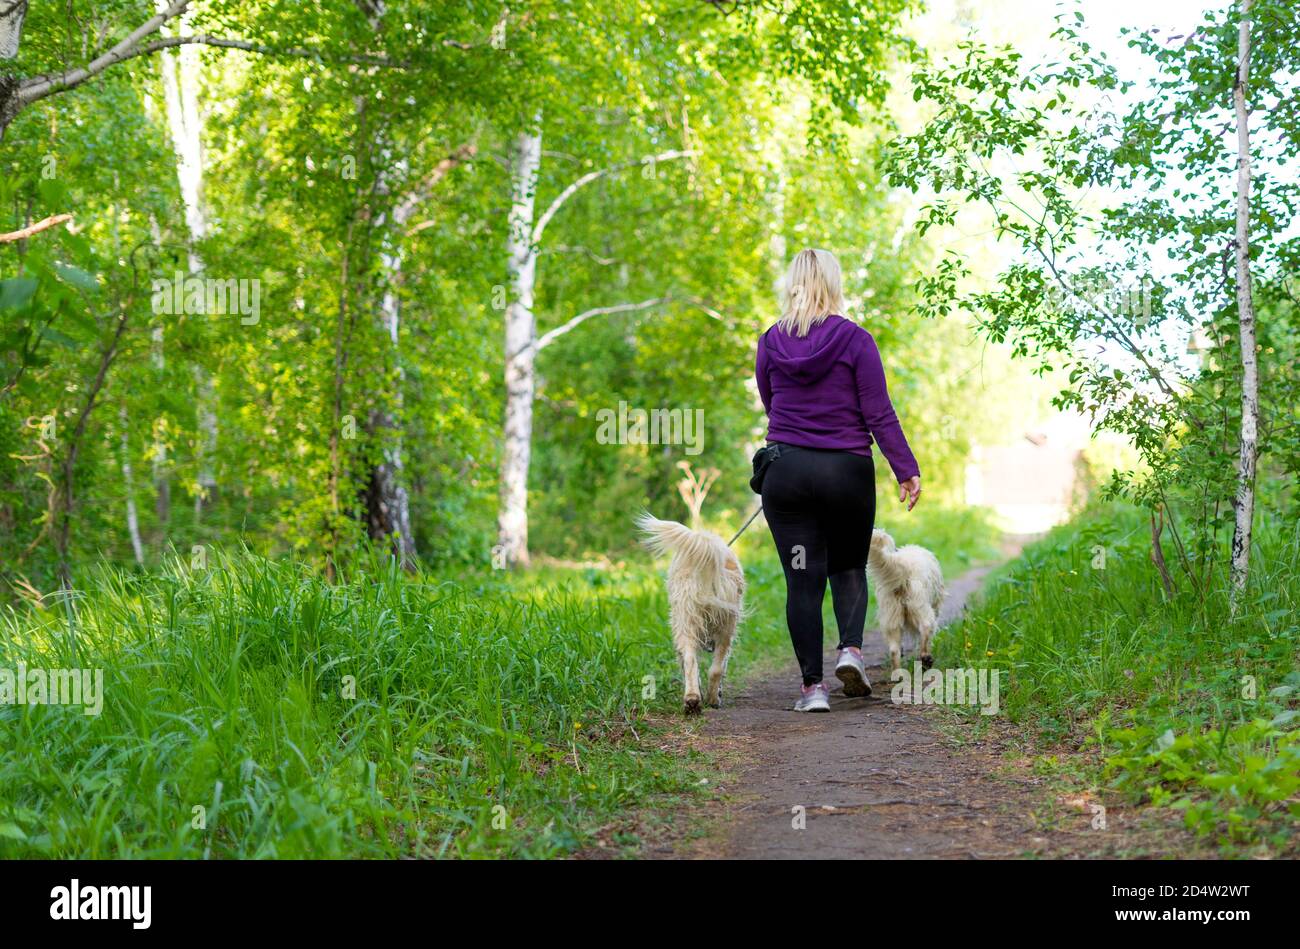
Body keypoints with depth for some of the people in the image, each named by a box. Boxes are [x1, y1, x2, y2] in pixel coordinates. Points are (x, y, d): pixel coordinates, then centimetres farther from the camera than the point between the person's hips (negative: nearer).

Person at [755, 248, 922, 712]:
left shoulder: (771, 341, 2)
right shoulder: (855, 339, -6)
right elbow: (879, 413, -8)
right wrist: (906, 470, -4)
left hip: (786, 470, 1)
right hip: (848, 470, -1)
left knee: (803, 579, 3)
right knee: (849, 567, 18)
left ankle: (813, 685, -1)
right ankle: (851, 648, -4)